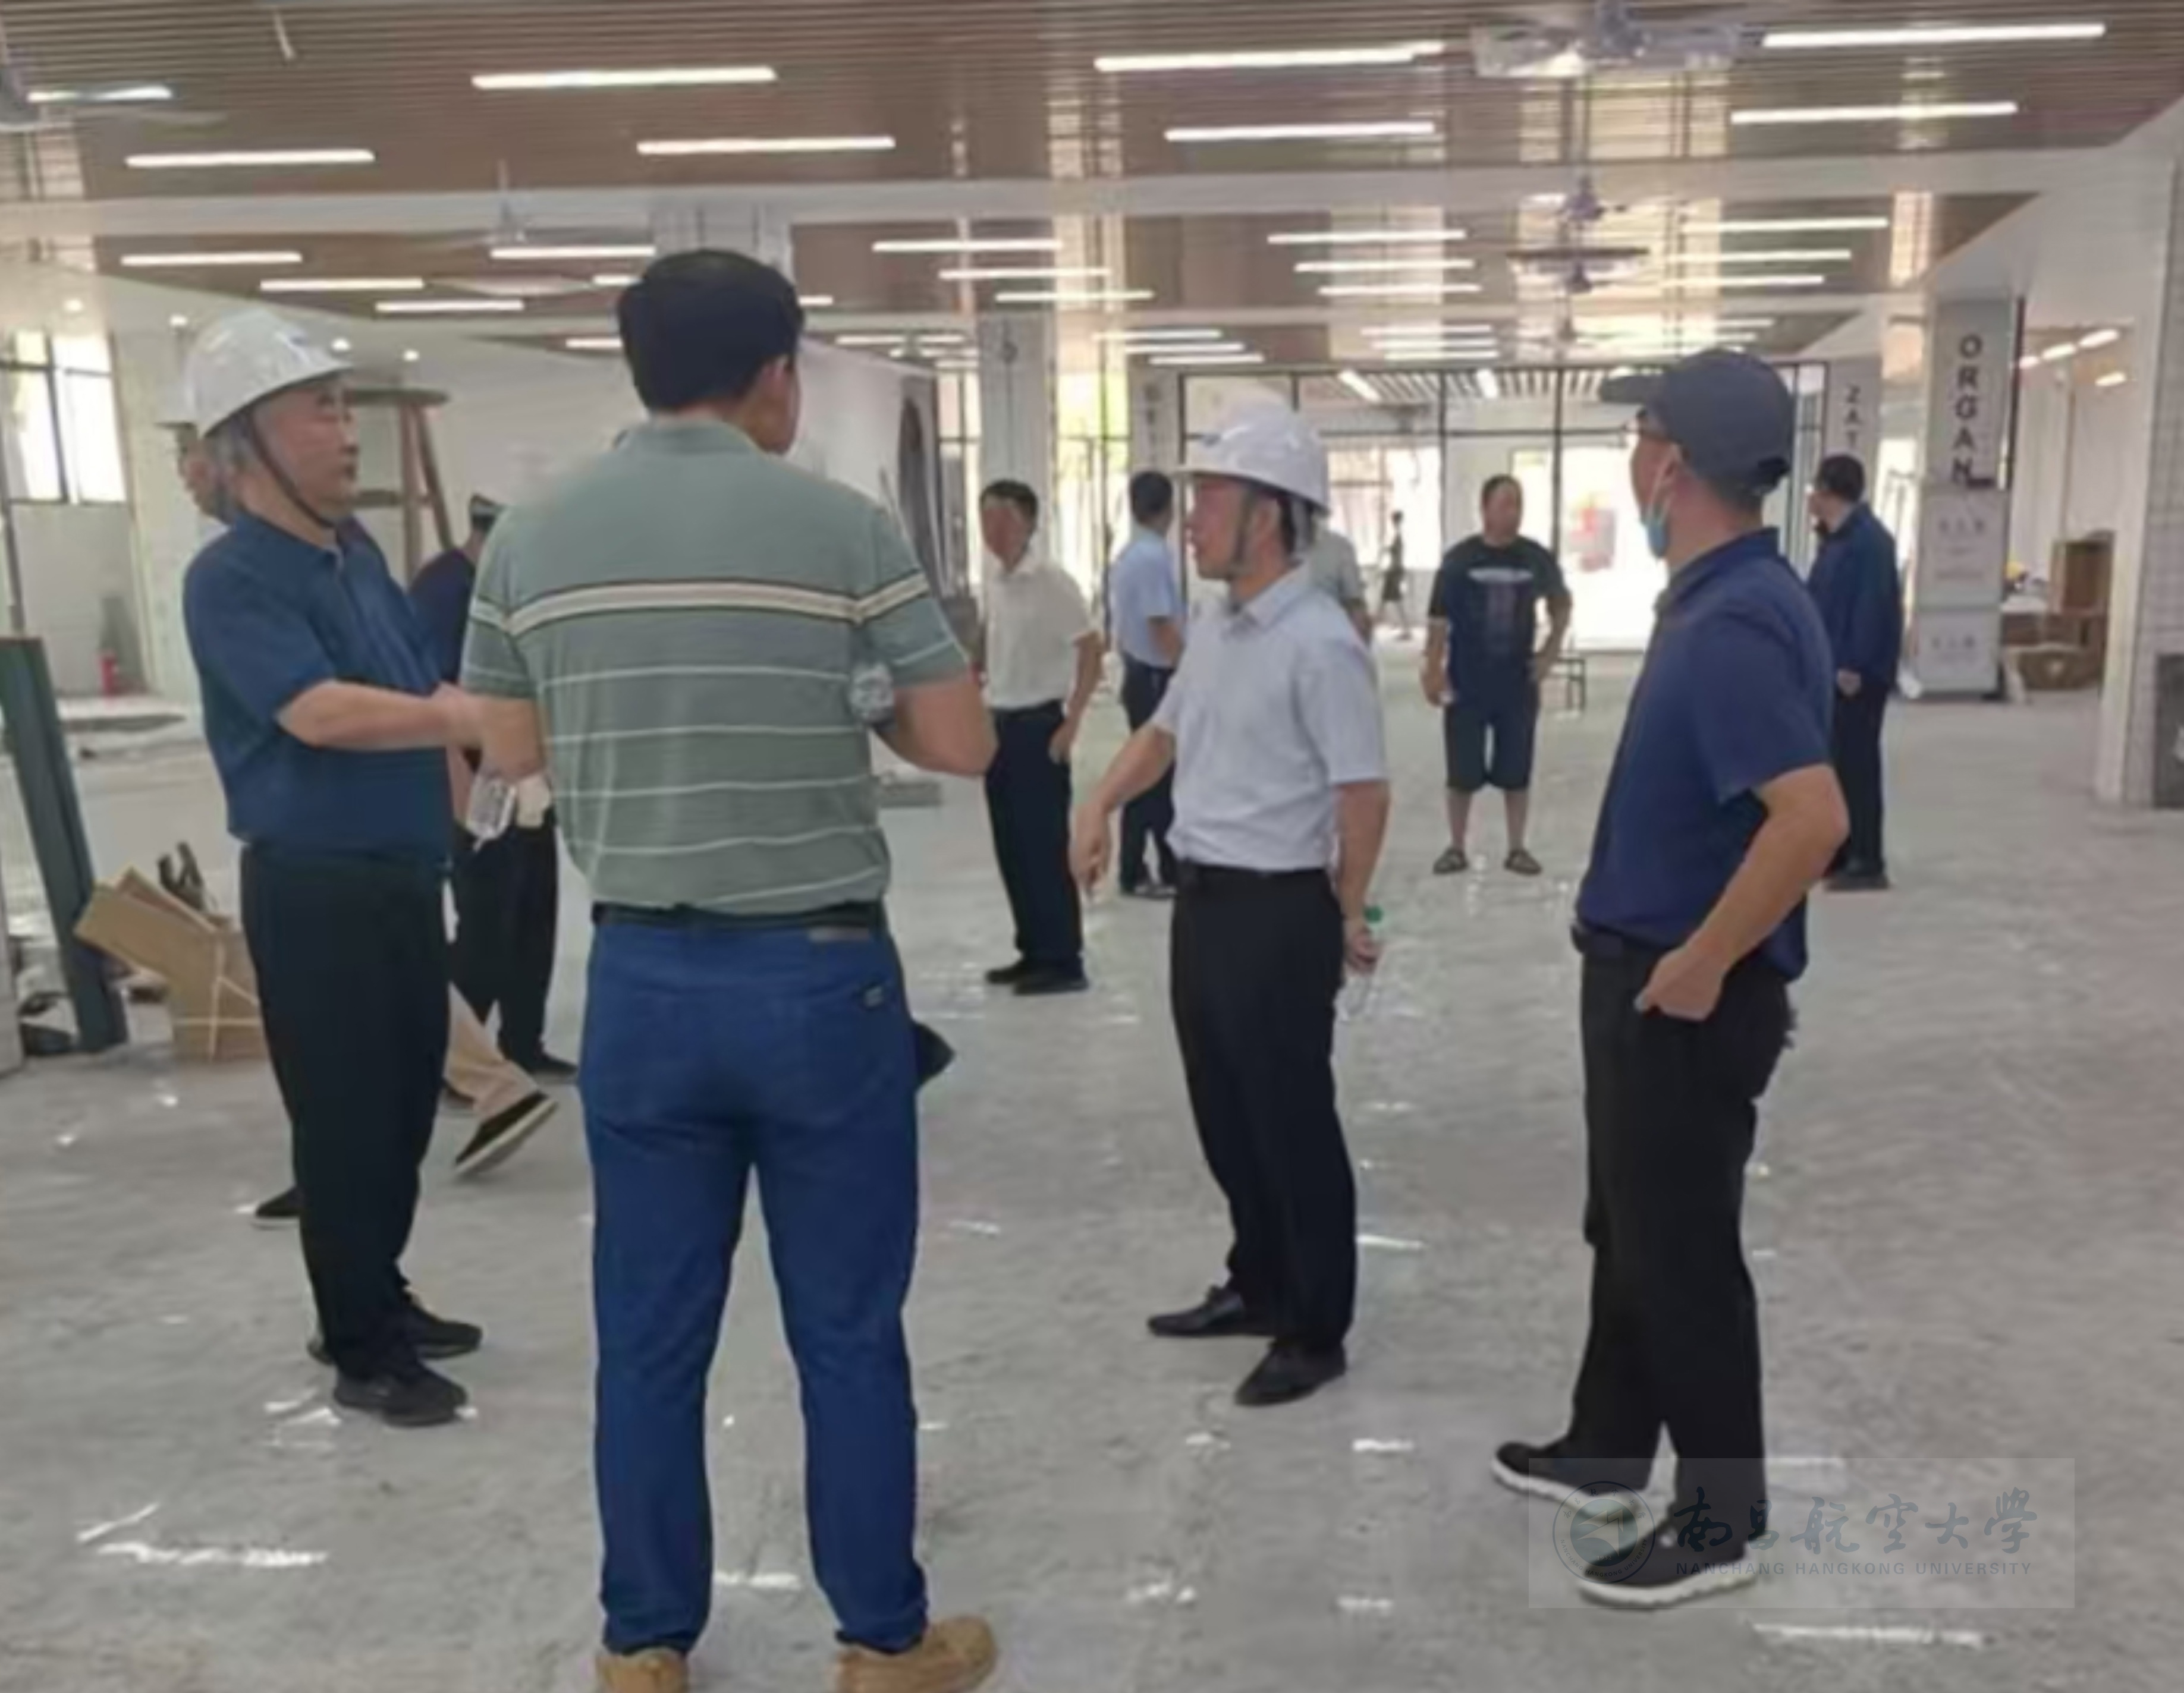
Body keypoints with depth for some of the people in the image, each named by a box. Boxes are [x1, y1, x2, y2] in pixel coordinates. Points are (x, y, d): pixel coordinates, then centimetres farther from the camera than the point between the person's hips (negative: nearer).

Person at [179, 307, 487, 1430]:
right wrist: (480, 718, -31)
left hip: (404, 873, 8)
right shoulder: (230, 580, -14)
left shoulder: (361, 555, 11)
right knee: (345, 1122, 1)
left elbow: (425, 690, 17)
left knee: (406, 1109, 16)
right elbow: (321, 714, -27)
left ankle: (379, 1301, 33)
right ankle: (360, 1351, 15)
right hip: (314, 887, -8)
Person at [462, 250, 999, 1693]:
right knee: (849, 1333, 10)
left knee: (651, 1337, 14)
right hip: (821, 974, -3)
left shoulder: (532, 540, 2)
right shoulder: (843, 527, -8)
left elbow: (515, 750, 13)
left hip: (642, 977, 3)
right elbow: (965, 745, -5)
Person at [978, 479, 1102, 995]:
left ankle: (1064, 961, 3)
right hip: (999, 726, 8)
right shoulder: (993, 589, 12)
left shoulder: (1052, 583, -11)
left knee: (1046, 845, -5)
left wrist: (1071, 725, -17)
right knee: (1011, 847, 11)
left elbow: (1091, 652, -14)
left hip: (1038, 725, -8)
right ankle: (1033, 952, 21)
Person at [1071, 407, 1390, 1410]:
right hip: (1202, 902, 9)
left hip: (1278, 914, -9)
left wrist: (1345, 917, -8)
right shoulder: (1214, 633, 10)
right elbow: (1165, 733, 24)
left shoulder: (1319, 644, -18)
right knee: (1225, 1116, 18)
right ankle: (1259, 1288, 36)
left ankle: (1315, 1333, 18)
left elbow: (1364, 791, -17)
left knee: (1292, 1126, 3)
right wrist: (1100, 806, 10)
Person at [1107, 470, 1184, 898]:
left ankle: (1136, 872, 19)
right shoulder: (1154, 558, -17)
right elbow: (1164, 629, -20)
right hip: (1159, 679, -9)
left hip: (1138, 675, 10)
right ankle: (1173, 873, 3)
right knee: (1163, 778, -3)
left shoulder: (1127, 557, 12)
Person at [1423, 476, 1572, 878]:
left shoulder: (1537, 558, 0)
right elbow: (1438, 620, -5)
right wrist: (1434, 671, -10)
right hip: (1467, 684, -2)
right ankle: (1457, 848, 18)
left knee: (1516, 772, 8)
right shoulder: (1460, 559, -6)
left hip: (1518, 684, 2)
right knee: (1462, 773, 5)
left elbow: (1561, 604, 16)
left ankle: (1518, 849, 19)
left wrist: (1551, 652, 6)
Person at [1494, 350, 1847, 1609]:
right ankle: (1609, 1448, 39)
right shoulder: (1725, 600, 8)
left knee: (1682, 1250, 4)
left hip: (1688, 993, -10)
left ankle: (1721, 1521, 22)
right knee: (1629, 1227, 21)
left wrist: (1704, 961, -23)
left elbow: (1814, 817, -34)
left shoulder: (1734, 624, -24)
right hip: (1647, 973, 10)